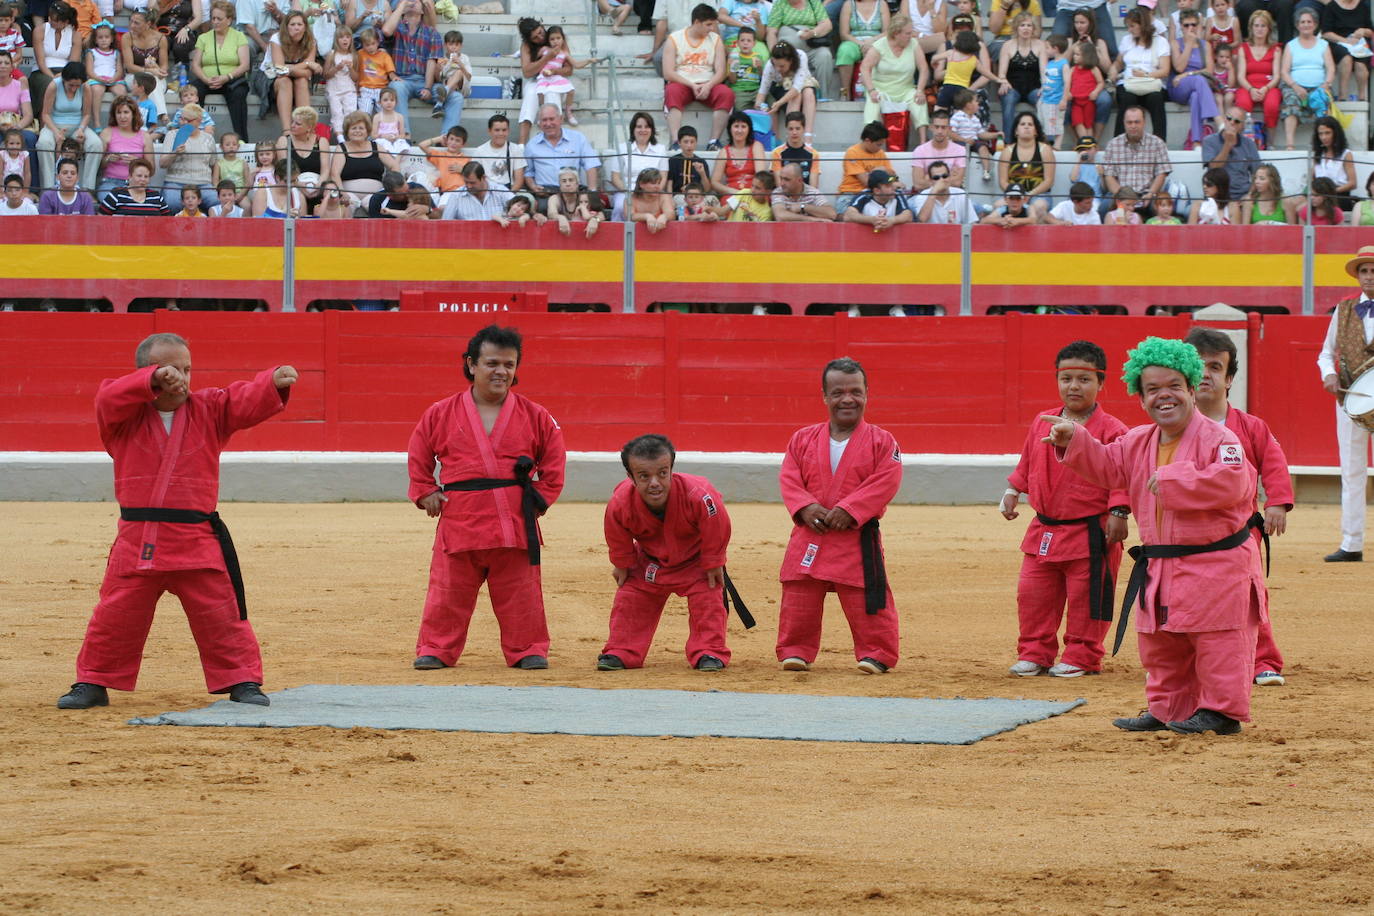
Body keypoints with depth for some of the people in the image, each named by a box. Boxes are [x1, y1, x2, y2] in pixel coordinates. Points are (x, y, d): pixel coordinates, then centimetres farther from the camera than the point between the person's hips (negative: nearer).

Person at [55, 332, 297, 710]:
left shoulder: (209, 409, 5)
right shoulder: (124, 413, 3)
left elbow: (247, 400, -10)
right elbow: (109, 397, -18)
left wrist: (275, 382, -31)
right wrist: (154, 380, -31)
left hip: (197, 538, 0)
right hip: (136, 541, 0)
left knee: (221, 615, 0)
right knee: (115, 616, 6)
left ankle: (242, 682, 10)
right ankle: (92, 684, 19)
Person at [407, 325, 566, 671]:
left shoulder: (534, 416, 4)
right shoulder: (442, 414, 4)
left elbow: (554, 460, 12)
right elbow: (418, 457, 15)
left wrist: (541, 497, 4)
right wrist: (426, 494, 6)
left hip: (515, 522, 0)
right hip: (459, 521, 0)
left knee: (520, 593, 4)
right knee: (448, 592, 3)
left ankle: (527, 650, 15)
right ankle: (435, 650, 13)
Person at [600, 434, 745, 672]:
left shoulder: (699, 495, -42)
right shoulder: (619, 504, -35)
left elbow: (715, 533, -23)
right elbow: (618, 543, -11)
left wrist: (713, 565, -12)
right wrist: (621, 566, 2)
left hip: (696, 559, -2)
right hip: (649, 560, 2)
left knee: (707, 599, -8)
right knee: (631, 599, 4)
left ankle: (709, 652, 5)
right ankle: (620, 653, 16)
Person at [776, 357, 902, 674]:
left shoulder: (882, 441, -1)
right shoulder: (803, 439, 9)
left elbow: (885, 482, -10)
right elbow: (789, 478, 4)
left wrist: (849, 510, -19)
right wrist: (806, 507, -14)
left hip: (858, 538, -3)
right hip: (809, 536, 3)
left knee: (867, 601, -3)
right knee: (798, 600, 5)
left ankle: (875, 654, 8)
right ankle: (795, 652, 18)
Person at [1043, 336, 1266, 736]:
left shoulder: (1217, 439, -14)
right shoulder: (1138, 443, 10)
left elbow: (1231, 482, -28)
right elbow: (1105, 466, 16)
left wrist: (1171, 480, -26)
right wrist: (1073, 441, -2)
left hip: (1215, 563, -8)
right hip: (1159, 565, 8)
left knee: (1216, 640, -4)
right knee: (1161, 645, 15)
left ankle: (1221, 711, 3)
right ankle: (1168, 710, 27)